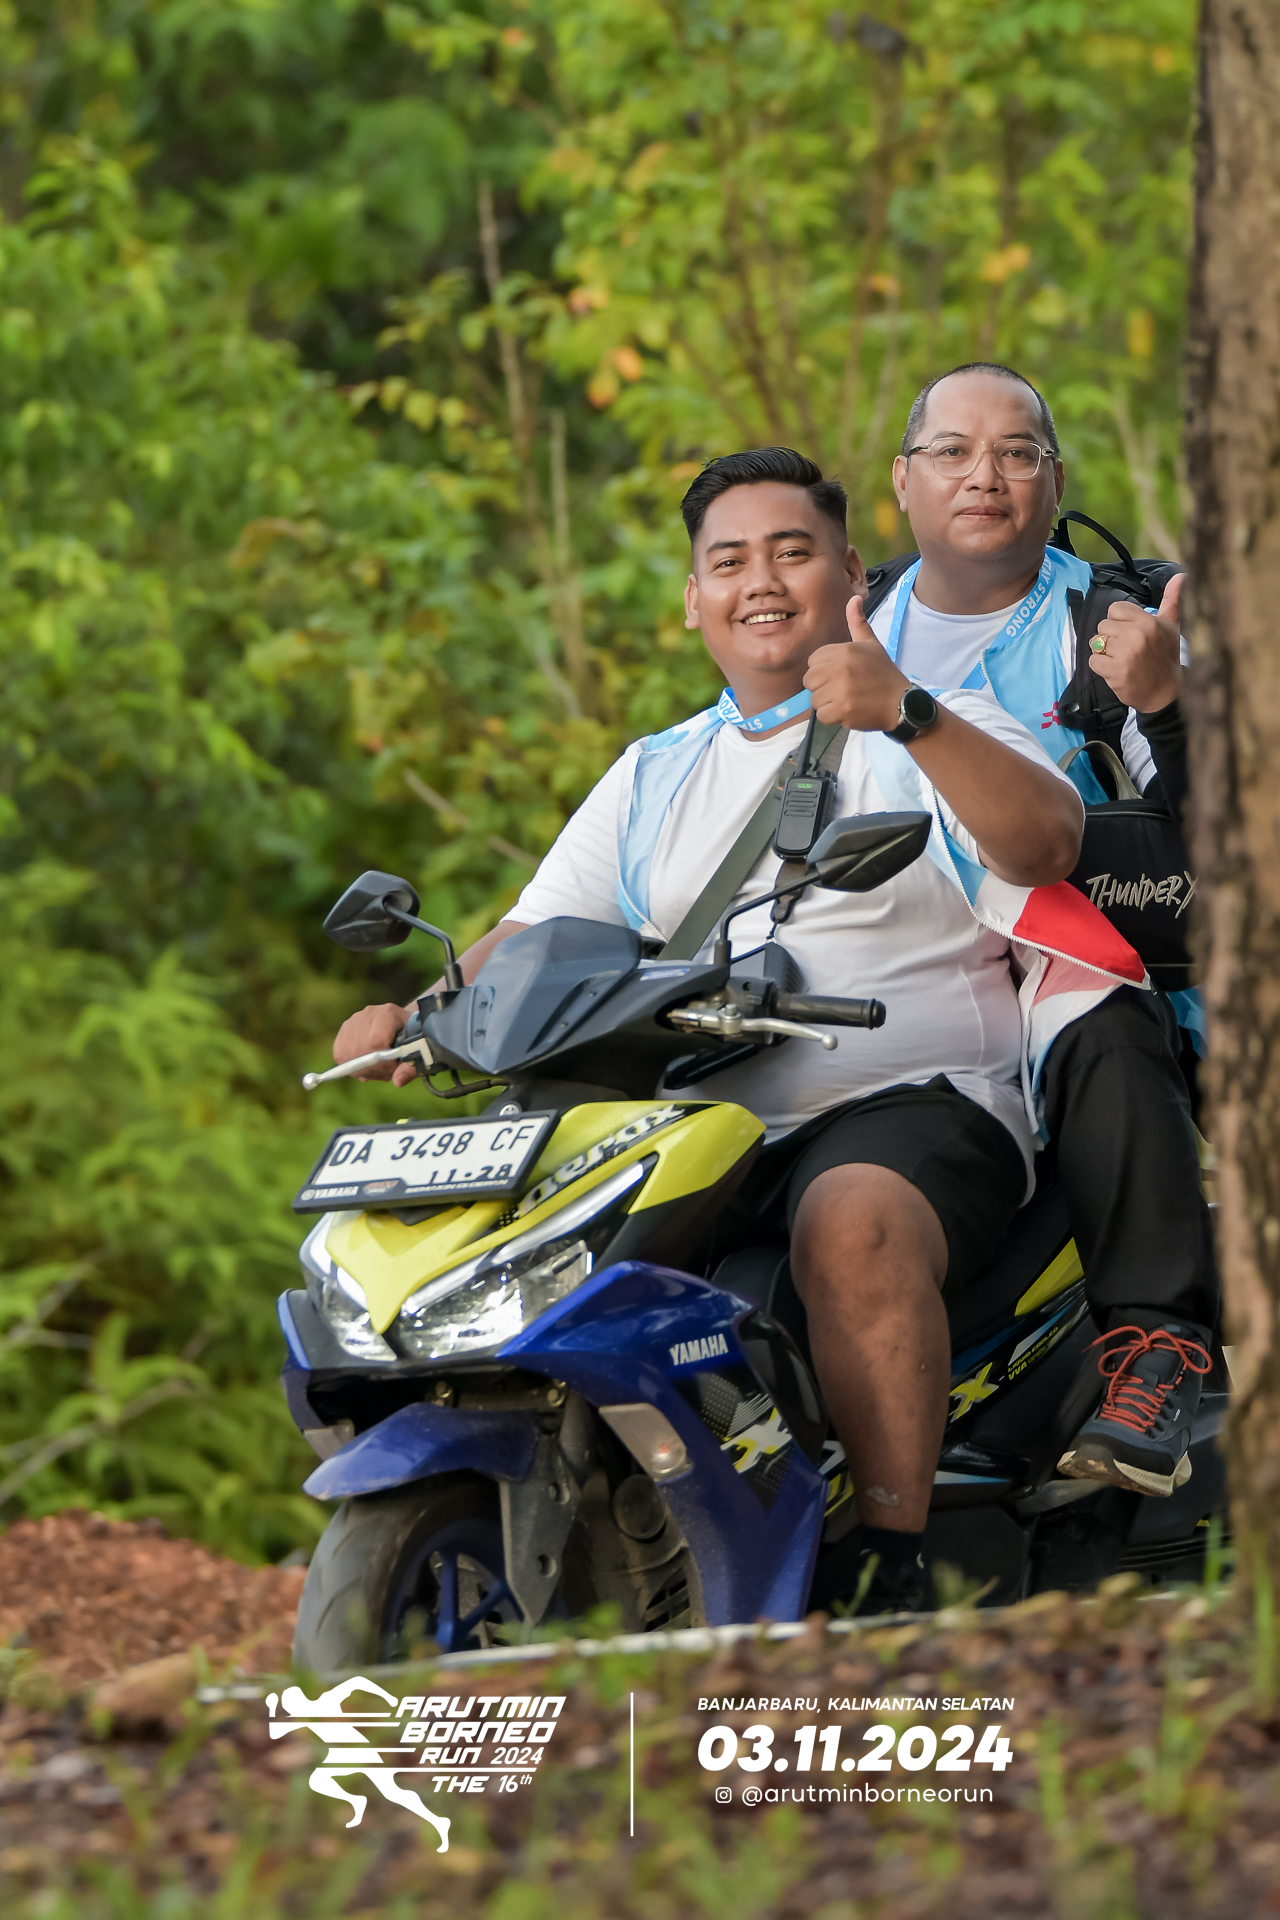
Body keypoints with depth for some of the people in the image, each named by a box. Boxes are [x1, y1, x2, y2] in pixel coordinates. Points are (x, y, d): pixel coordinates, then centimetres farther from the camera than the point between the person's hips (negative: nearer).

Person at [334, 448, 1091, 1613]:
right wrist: (414, 1010, -3)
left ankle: (898, 1576, -37)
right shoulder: (654, 779, 25)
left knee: (855, 1221, -38)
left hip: (914, 1104, -5)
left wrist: (907, 718, -27)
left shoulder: (938, 727, 8)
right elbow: (532, 943, 19)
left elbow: (1048, 847, -12)